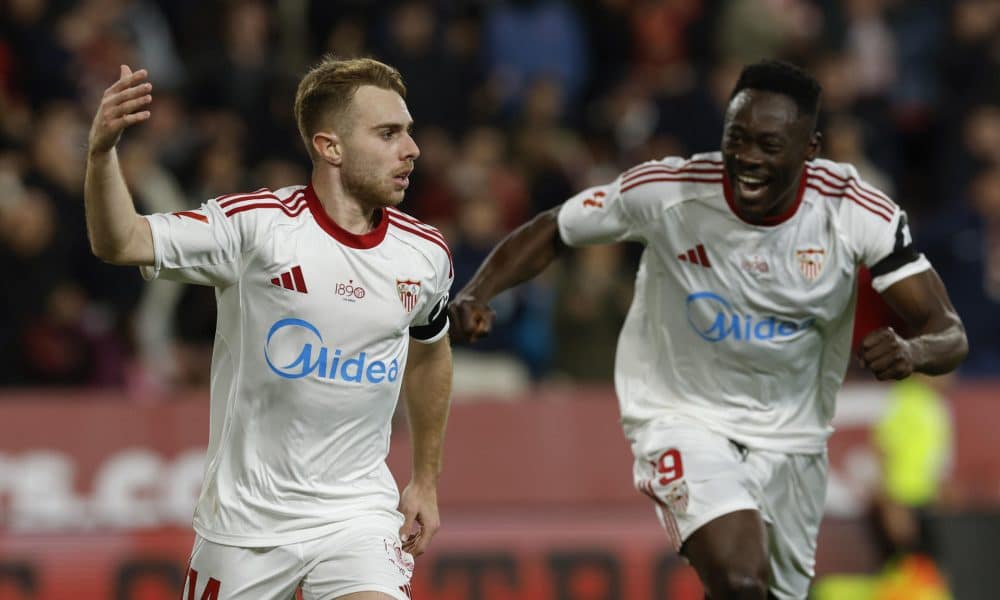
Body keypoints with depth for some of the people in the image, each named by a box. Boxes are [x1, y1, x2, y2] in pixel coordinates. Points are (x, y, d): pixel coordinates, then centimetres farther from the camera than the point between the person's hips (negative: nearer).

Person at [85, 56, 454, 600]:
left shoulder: (425, 254, 0)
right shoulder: (255, 224, -13)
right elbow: (121, 243, -22)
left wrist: (426, 480, 24)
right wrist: (102, 152, -41)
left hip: (358, 512, 2)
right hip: (246, 516, -2)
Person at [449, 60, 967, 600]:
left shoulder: (857, 212, -16)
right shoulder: (665, 190, -19)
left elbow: (948, 333, -15)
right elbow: (549, 232, -4)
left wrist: (912, 352, -40)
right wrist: (477, 294, -22)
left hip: (790, 438, 4)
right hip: (684, 418, -3)